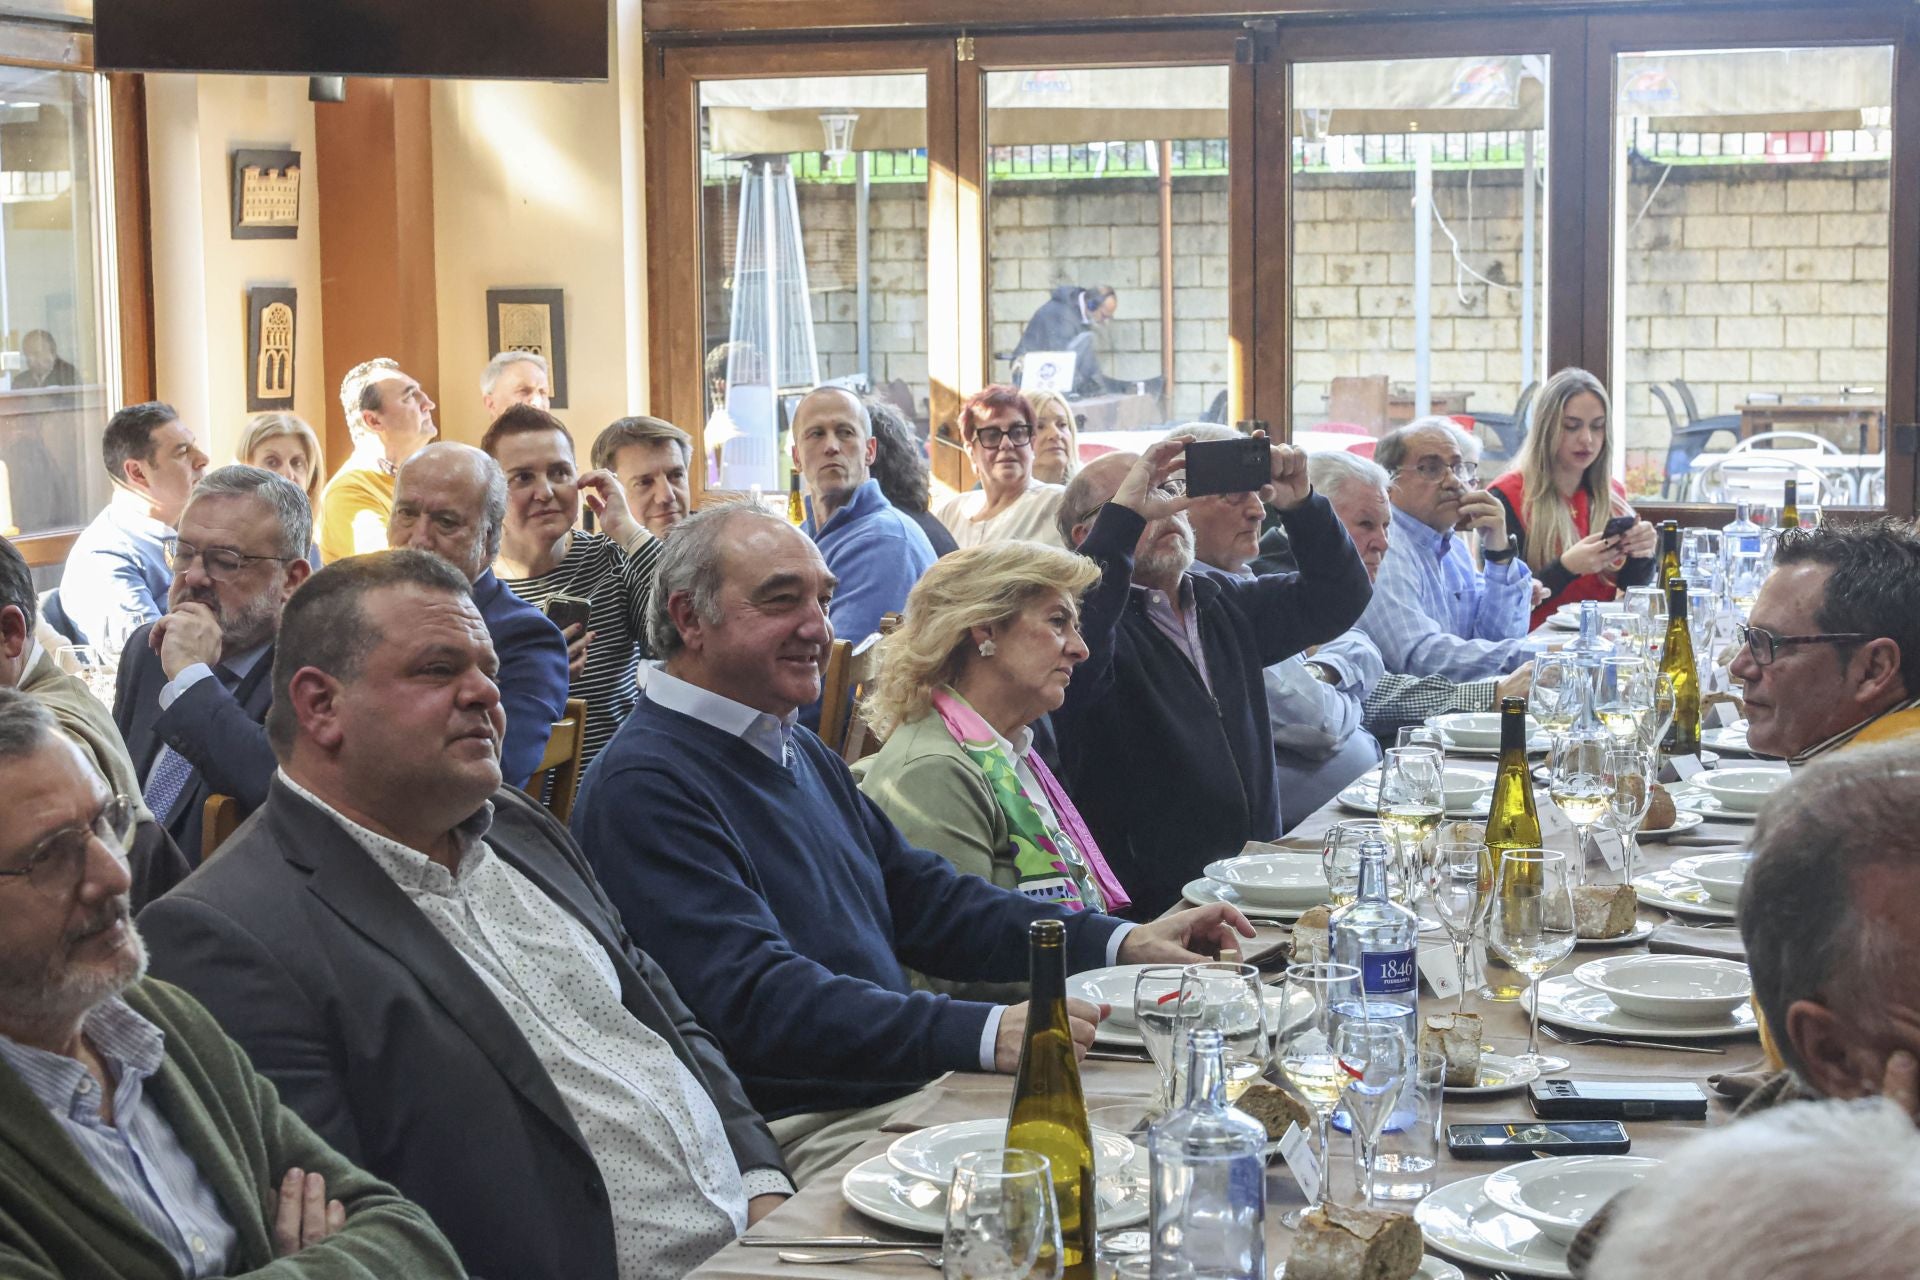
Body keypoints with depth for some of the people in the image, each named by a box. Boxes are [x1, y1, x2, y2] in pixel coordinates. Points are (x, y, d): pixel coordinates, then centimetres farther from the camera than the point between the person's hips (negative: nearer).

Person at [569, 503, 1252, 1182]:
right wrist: (985, 1036, -31)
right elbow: (754, 999, -23)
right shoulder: (642, 787, -13)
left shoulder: (799, 749, 19)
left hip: (915, 1087, 9)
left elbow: (922, 899, 23)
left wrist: (1119, 942, 10)